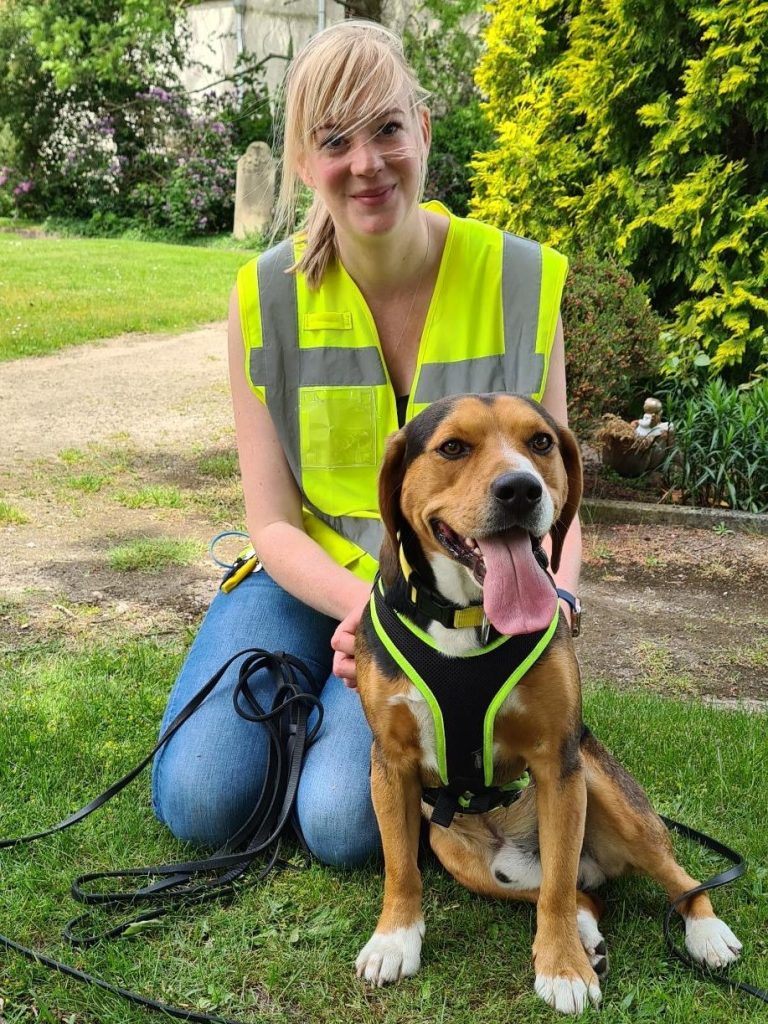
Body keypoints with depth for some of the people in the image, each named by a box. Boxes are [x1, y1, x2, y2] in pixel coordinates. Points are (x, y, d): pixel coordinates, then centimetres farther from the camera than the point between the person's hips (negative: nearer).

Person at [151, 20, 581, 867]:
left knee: (342, 822, -19)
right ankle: (312, 686, 19)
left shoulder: (520, 280, -12)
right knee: (196, 802, -10)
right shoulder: (267, 296, -10)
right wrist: (360, 602, -26)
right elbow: (272, 520, -7)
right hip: (310, 576, 2)